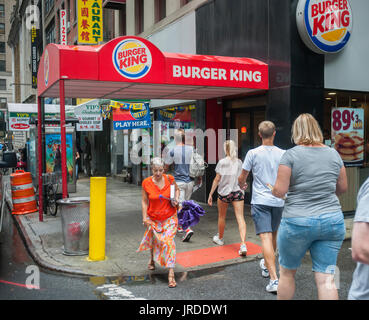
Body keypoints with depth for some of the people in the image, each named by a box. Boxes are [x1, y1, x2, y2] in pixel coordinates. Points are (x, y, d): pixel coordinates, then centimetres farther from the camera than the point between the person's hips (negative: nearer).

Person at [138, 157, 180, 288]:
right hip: (153, 218, 1)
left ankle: (171, 274, -10)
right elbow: (144, 201, -3)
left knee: (169, 241, -13)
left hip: (169, 217, -1)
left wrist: (176, 199, -8)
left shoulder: (170, 179, -10)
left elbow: (177, 189, 10)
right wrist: (144, 218, -7)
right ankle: (152, 258, 54)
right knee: (154, 239, 19)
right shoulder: (146, 183, -12)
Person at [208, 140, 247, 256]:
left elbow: (217, 179, -5)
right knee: (240, 217, -4)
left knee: (221, 217, 18)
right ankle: (243, 244, -17)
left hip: (224, 192, -2)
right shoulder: (239, 162, 3)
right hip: (237, 192, 2)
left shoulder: (222, 162, -6)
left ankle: (220, 238, 38)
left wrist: (210, 194, 0)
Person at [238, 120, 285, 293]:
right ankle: (266, 266, 43)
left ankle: (274, 279, -17)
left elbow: (241, 178, 3)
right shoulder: (283, 154, 0)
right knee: (273, 235, 22)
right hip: (278, 201, 4)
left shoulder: (253, 153, -6)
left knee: (266, 237, -8)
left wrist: (242, 185, 25)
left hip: (260, 201, -3)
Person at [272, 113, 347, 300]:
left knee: (287, 272, 16)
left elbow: (280, 191, -12)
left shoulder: (291, 154, -9)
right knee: (326, 278, 6)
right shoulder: (333, 154, 5)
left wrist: (273, 190, 10)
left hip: (297, 221, -3)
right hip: (332, 221, 4)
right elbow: (342, 188, 12)